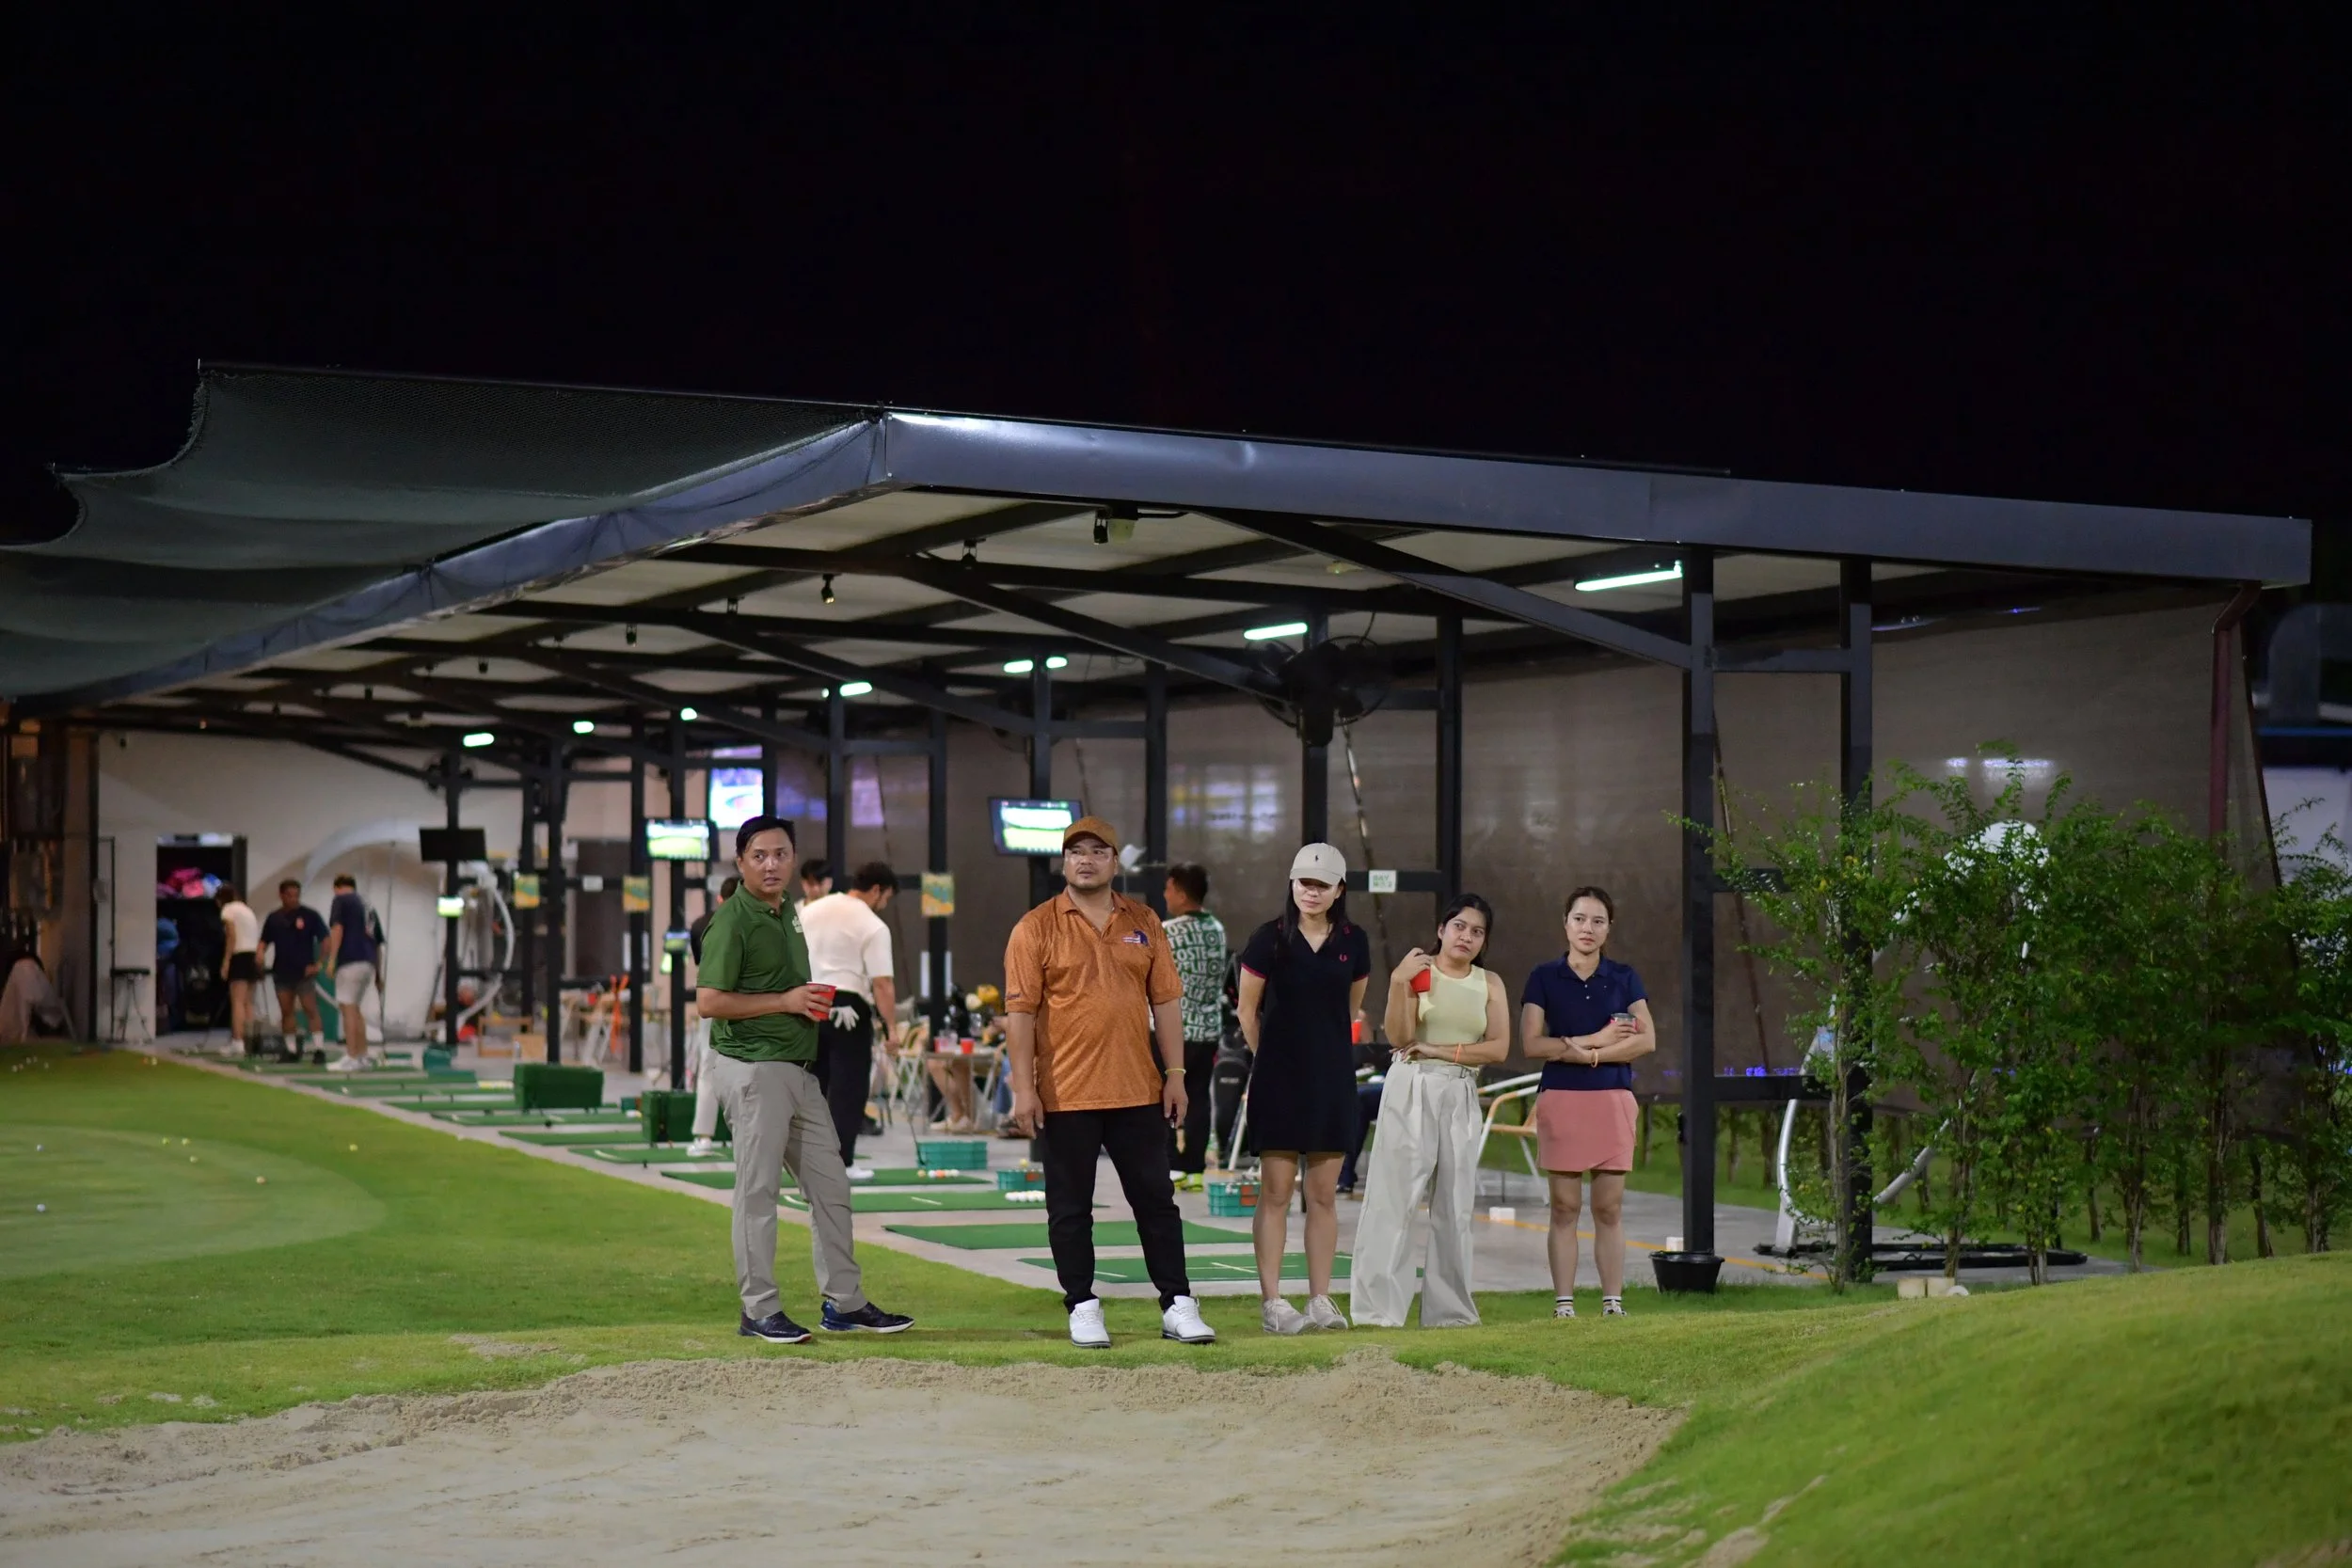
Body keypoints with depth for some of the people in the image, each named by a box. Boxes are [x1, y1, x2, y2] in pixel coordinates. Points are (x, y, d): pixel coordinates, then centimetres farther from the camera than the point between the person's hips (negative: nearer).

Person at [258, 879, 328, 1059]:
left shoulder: (309, 915, -4)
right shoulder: (274, 918, 8)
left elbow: (325, 940, -5)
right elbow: (265, 941, 15)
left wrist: (318, 964, -10)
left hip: (304, 972, -4)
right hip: (282, 972, 4)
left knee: (310, 1009, -9)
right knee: (286, 1011, 7)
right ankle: (290, 1049, 14)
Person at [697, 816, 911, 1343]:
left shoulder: (789, 913, 16)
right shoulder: (732, 922, -11)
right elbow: (709, 1002, -18)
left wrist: (813, 1002, 11)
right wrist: (786, 1002, -17)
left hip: (800, 1068, 9)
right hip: (753, 1068, -9)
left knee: (830, 1186, 11)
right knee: (758, 1190, -4)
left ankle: (845, 1303, 18)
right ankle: (759, 1312, 3)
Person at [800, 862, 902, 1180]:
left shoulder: (810, 911, 8)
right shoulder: (873, 927, -10)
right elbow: (882, 983, -15)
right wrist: (892, 1028, -11)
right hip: (847, 1010, -6)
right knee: (849, 1088, 1)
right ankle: (842, 1163, 1)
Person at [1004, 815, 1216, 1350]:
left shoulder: (1143, 922, 9)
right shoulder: (1037, 928, -1)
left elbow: (1165, 1001, 10)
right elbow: (1020, 1011, -5)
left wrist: (1175, 1074, 4)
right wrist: (1023, 1088, -11)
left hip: (1138, 1094, 3)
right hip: (1066, 1097, -3)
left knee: (1156, 1199, 6)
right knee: (1071, 1206, 4)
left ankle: (1177, 1306, 12)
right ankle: (1082, 1308, 13)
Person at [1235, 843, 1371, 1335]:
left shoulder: (1353, 943, 5)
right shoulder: (1270, 939, -5)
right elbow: (1248, 1011, 3)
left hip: (1333, 1080, 3)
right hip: (1279, 1080, -3)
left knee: (1324, 1195, 6)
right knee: (1275, 1192, -3)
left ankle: (1320, 1300, 12)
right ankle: (1271, 1302, 0)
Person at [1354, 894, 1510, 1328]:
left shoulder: (1490, 984, 11)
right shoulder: (1418, 971, 1)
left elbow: (1499, 1048, 1)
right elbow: (1399, 1037, -8)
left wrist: (1441, 1051, -8)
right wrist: (1398, 983, -18)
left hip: (1462, 1096, 4)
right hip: (1412, 1090, -4)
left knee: (1455, 1204, 6)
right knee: (1395, 1197, -8)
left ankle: (1449, 1308, 13)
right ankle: (1379, 1307, -9)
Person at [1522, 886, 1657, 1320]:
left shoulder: (1624, 978, 9)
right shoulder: (1545, 978, 5)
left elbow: (1647, 1040, -2)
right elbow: (1532, 1044, -5)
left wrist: (1581, 1052, -10)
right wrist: (1598, 1039, -8)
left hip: (1613, 1100, 1)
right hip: (1560, 1100, -1)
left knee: (1609, 1208, 1)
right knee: (1565, 1207, -1)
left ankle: (1613, 1303, 3)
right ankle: (1563, 1305, 1)